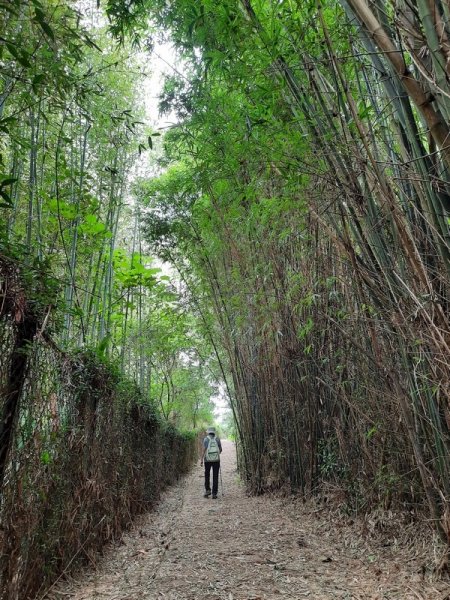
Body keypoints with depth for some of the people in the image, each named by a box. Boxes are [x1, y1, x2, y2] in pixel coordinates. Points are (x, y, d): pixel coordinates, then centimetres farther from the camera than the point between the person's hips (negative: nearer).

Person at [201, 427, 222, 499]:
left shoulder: (206, 439, -2)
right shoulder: (217, 439, 3)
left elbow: (204, 450, -12)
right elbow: (220, 449, 10)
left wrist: (201, 459, -11)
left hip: (207, 460, -1)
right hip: (216, 460, 1)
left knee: (207, 475, 17)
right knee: (215, 477, 5)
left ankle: (207, 490, 7)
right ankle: (214, 493, 2)